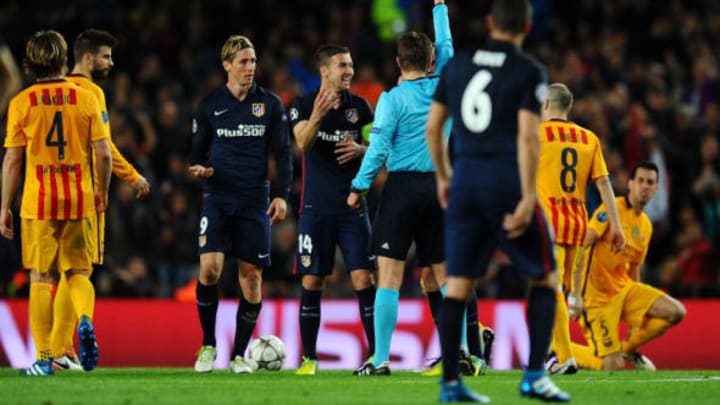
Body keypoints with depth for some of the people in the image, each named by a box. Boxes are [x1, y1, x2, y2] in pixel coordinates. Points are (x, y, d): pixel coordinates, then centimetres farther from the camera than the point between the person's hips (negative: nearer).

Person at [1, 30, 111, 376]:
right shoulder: (85, 98, 0)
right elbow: (103, 153, -1)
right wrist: (102, 191, 15)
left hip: (38, 202, -1)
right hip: (79, 200, 1)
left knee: (40, 278, 5)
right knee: (78, 272, 12)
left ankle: (43, 358, 2)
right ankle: (85, 321, -19)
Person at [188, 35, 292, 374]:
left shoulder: (270, 104, 5)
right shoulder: (210, 105, 5)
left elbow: (283, 152, 7)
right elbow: (198, 151, 11)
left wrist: (281, 194, -3)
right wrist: (199, 168, -11)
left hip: (254, 200, 1)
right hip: (217, 197, -1)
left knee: (252, 274, 0)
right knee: (210, 267, -16)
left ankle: (239, 354, 10)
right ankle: (208, 345, 1)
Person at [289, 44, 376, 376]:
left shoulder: (360, 106, 6)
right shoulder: (305, 105, -1)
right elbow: (303, 142, -18)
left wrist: (360, 150, -12)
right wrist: (317, 115, -38)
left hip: (352, 206, 1)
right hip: (316, 208, -1)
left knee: (363, 279, -8)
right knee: (311, 282, 0)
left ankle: (376, 354, -4)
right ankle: (309, 358, 9)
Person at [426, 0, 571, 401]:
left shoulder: (457, 65, 9)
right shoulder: (529, 72, -6)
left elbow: (433, 127, 13)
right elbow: (527, 136, -15)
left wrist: (443, 177, 26)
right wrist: (528, 199, -16)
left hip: (465, 183, 4)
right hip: (507, 184, -4)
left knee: (459, 284, 6)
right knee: (545, 278, 9)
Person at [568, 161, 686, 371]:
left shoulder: (646, 226, 11)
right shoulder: (611, 209, -13)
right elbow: (581, 248, -20)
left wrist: (639, 307, 20)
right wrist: (576, 295, -26)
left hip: (624, 288, 7)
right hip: (598, 296, -7)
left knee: (676, 312, -8)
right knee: (614, 366, -13)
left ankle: (628, 348, 11)